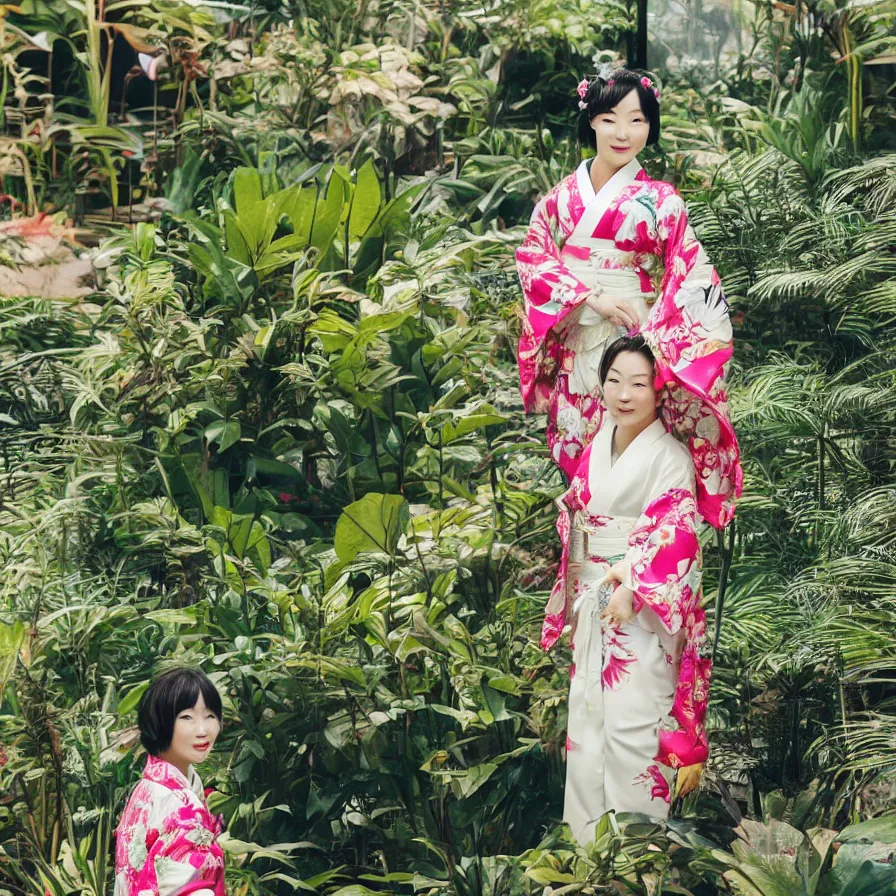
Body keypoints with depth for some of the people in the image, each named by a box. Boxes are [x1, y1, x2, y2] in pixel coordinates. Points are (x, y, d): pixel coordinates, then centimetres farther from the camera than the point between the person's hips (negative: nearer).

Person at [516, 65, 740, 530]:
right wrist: (592, 297, -16)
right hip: (573, 348, 3)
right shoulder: (562, 195, 6)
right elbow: (533, 256, -1)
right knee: (578, 459, 8)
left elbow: (692, 283, -6)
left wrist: (654, 344, -21)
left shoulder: (660, 201, -3)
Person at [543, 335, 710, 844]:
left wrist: (633, 586, -29)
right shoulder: (595, 451, 11)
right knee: (587, 722, 9)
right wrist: (573, 605, 9)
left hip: (645, 612, -7)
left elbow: (677, 533, -19)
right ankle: (587, 839, 17)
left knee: (633, 729, -10)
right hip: (594, 610, 7)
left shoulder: (671, 458, -10)